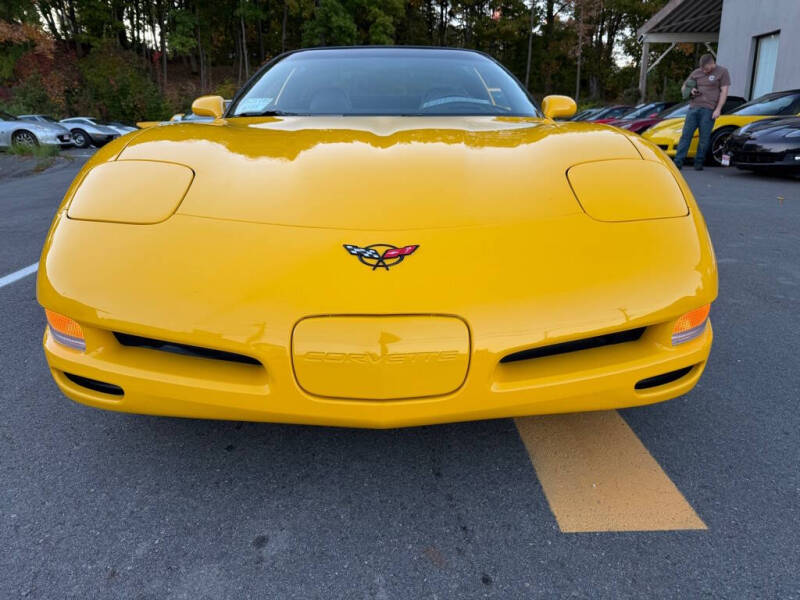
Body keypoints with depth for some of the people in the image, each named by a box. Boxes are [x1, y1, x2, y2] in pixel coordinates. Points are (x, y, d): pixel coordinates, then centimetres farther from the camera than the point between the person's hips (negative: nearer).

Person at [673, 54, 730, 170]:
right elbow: (683, 87, 25)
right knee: (686, 135, -3)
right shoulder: (696, 72, 16)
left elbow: (724, 92, 1)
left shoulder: (722, 72, 6)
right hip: (693, 108, 3)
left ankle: (699, 163, 4)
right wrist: (690, 91, 1)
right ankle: (678, 162, -5)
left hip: (708, 110, -3)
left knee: (704, 138, -3)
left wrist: (718, 109, -8)